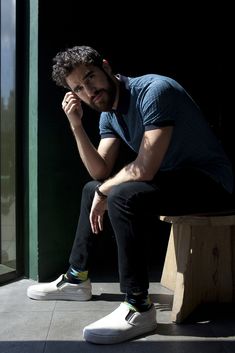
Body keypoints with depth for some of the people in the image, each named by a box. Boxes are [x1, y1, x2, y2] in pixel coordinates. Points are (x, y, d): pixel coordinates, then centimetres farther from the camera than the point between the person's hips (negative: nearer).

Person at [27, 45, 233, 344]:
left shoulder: (154, 91, -23)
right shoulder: (109, 114, 4)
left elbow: (144, 169, -28)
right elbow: (101, 172, 0)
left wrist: (105, 192, -11)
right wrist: (76, 125, -10)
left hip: (209, 179, -9)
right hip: (171, 177, 10)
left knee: (122, 197, -31)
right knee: (91, 189, 14)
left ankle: (139, 308, -21)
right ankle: (77, 279, 22)